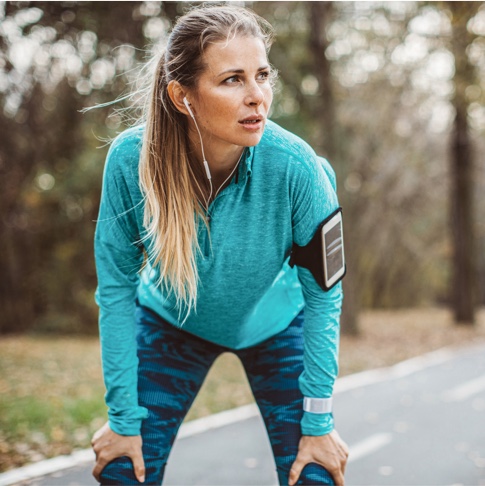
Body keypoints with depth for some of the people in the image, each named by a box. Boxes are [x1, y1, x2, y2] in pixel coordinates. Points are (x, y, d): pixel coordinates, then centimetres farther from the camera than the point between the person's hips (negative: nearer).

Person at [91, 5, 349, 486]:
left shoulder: (295, 167, -31)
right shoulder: (130, 159, -29)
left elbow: (323, 294, -19)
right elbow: (116, 289, -17)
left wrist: (318, 422, -16)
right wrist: (123, 418, -14)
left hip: (274, 325, 0)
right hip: (171, 323, 1)